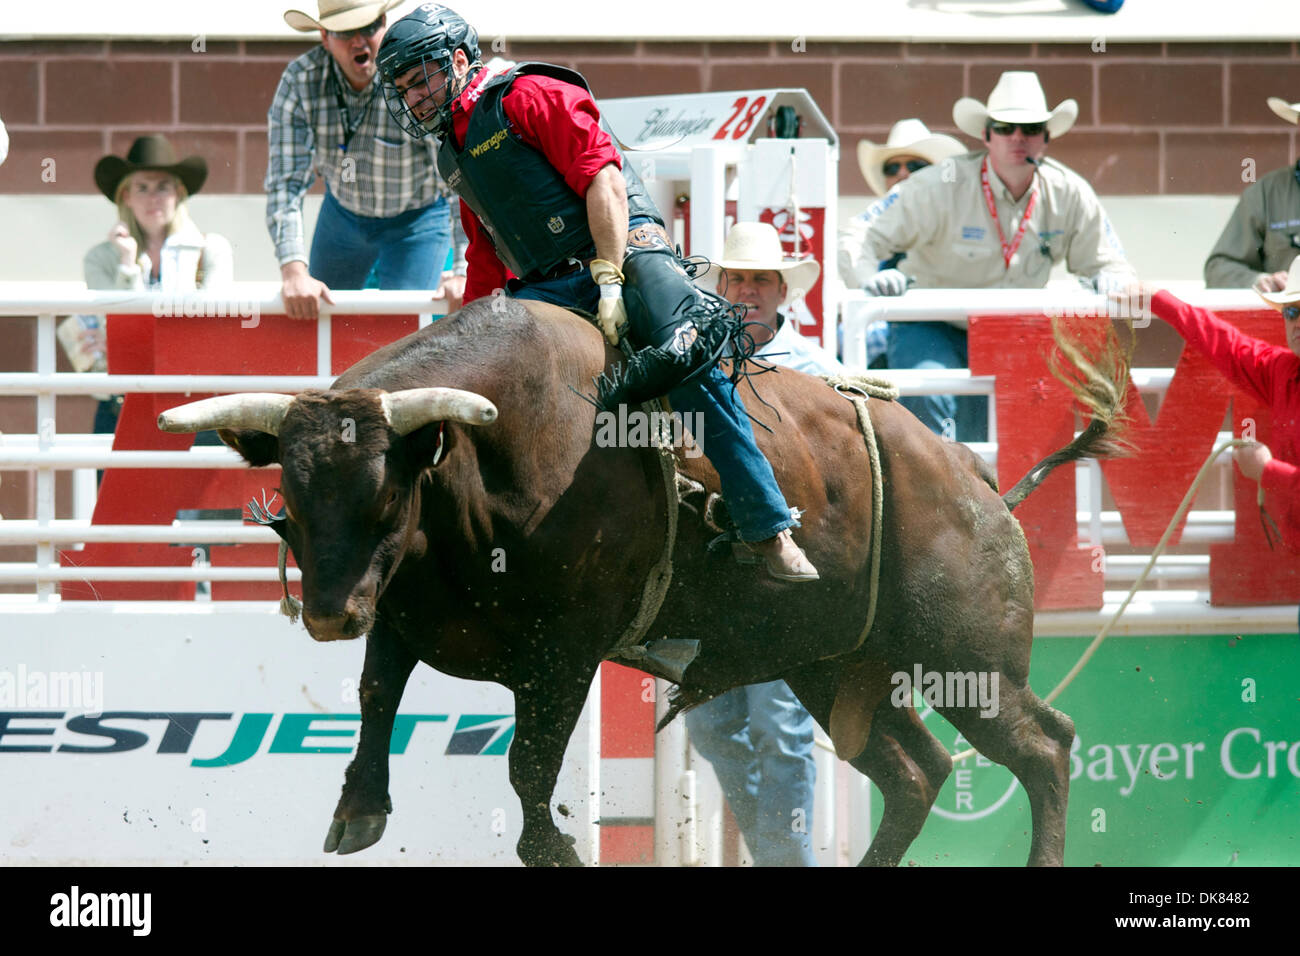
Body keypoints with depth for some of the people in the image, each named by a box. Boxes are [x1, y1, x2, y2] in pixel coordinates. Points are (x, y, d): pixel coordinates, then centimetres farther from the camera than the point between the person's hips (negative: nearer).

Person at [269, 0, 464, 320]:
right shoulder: (299, 81, -23)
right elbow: (286, 183, -26)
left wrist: (462, 271, -44)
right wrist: (294, 271, -40)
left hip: (417, 218, -3)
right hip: (343, 210, 3)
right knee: (315, 317, 11)